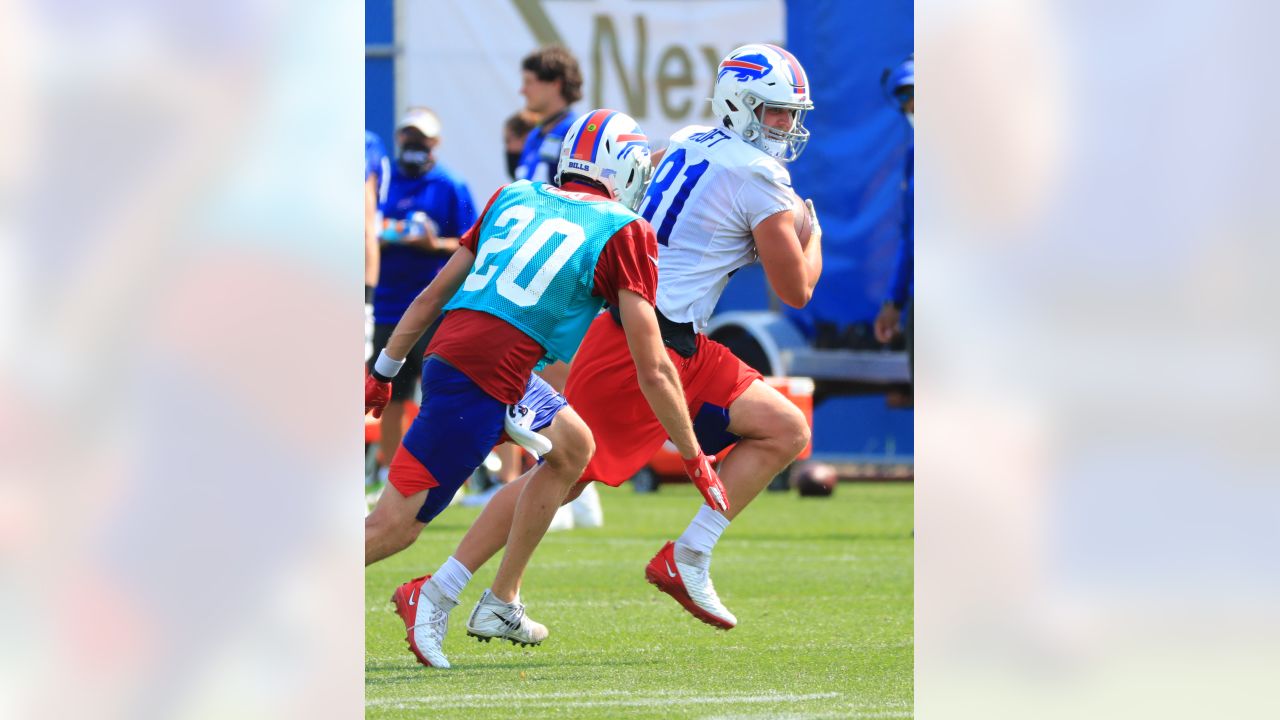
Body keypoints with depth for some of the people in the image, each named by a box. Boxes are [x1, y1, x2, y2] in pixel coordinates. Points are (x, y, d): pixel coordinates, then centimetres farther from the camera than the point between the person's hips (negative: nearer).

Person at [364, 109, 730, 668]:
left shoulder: (516, 198, 17)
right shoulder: (624, 234, 1)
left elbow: (434, 294, 20)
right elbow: (653, 370, 1)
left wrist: (383, 372, 28)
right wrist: (694, 458, 10)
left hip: (446, 351, 7)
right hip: (482, 382, -7)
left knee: (573, 446, 24)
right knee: (394, 525, -3)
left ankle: (500, 604, 24)